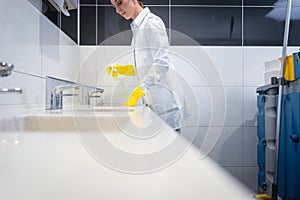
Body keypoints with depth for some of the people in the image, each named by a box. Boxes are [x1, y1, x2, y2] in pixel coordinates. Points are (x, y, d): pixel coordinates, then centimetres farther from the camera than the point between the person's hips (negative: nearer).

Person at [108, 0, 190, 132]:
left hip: (164, 99, -8)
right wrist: (122, 70, 7)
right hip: (153, 101, 8)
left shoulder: (152, 22, -8)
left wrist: (137, 93, -22)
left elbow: (161, 62, -17)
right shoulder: (138, 26, 17)